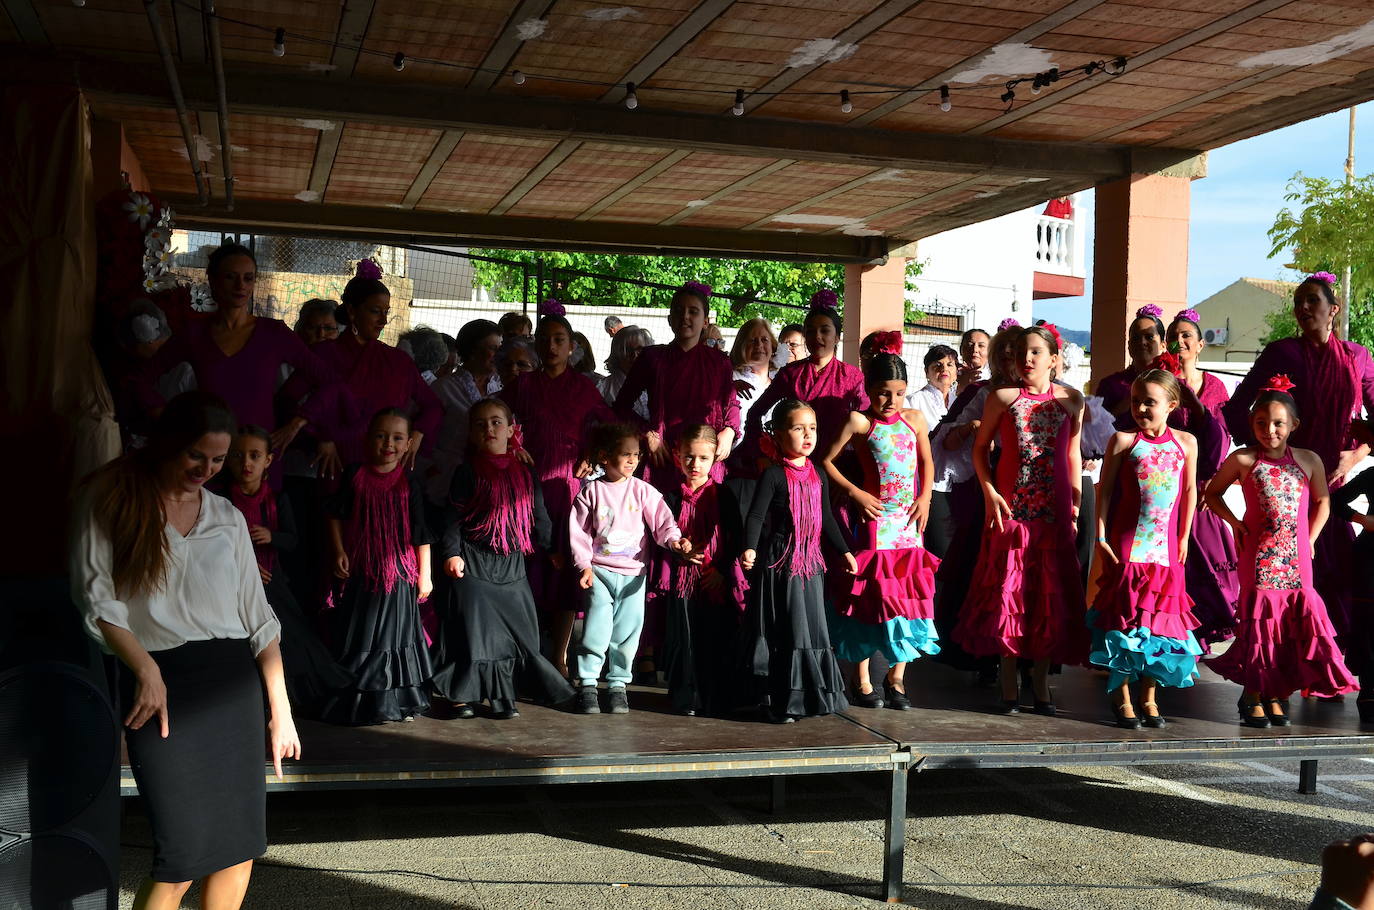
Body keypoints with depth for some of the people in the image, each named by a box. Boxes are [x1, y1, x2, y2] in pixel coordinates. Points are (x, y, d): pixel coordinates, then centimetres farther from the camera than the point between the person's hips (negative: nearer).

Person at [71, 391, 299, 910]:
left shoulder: (227, 518, 13)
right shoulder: (111, 500, 3)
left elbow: (258, 617, 12)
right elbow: (96, 596, -4)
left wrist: (280, 709, 7)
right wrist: (145, 669, -16)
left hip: (232, 678, 4)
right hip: (160, 682, -4)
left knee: (240, 846, 3)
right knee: (183, 853, -10)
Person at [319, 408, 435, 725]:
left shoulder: (409, 484, -2)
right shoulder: (355, 476, -3)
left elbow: (421, 534, 1)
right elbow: (335, 515, 6)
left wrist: (424, 575, 1)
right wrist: (339, 552, -4)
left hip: (398, 573, 0)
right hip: (360, 571, 0)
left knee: (396, 636, 7)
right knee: (359, 636, 5)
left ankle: (398, 701, 18)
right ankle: (356, 703, 15)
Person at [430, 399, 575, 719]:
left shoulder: (524, 474, 10)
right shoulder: (467, 471, -2)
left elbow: (539, 517, 16)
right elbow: (453, 516, -7)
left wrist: (551, 548, 16)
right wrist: (452, 553, -16)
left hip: (513, 564, 4)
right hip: (474, 563, -4)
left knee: (514, 629, 5)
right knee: (474, 629, -3)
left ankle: (503, 696, 15)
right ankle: (462, 695, 8)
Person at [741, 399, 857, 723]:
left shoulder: (818, 476, 10)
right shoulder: (774, 475, -10)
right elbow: (756, 515, -18)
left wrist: (844, 551, 19)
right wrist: (750, 548, -33)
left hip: (810, 562, 6)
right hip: (779, 562, -6)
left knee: (812, 628, 10)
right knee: (782, 632, -3)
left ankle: (811, 696, 20)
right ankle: (779, 703, 5)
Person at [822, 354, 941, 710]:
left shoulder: (914, 418, 8)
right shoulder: (860, 422, -4)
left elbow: (927, 461, 17)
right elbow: (826, 461, -4)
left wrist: (925, 498, 3)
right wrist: (855, 493, -11)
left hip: (909, 520, 4)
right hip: (875, 519, -4)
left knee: (908, 594, 5)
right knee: (870, 594, 0)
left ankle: (896, 677, 18)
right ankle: (862, 682, 10)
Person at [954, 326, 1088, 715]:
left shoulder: (1071, 400, 5)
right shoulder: (1002, 397, -1)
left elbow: (1073, 453, 11)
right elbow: (980, 446, 3)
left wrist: (1075, 503, 7)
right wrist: (989, 491, -7)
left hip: (1054, 512, 2)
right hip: (1011, 508, -2)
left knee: (1050, 594, 5)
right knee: (1009, 589, 1)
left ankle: (1041, 679, 15)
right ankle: (1009, 680, 11)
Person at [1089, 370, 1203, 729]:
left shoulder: (1186, 442, 5)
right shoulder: (1123, 441, -2)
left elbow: (1190, 491, 12)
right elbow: (1105, 491, -1)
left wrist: (1183, 538, 11)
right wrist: (1101, 537, -6)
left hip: (1166, 547, 2)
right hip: (1127, 545, -2)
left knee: (1160, 616, 6)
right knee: (1125, 612, 1)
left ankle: (1149, 697, 19)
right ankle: (1122, 697, 12)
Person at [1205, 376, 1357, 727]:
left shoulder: (1309, 460, 6)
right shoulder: (1243, 460, 0)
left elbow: (1322, 503, 16)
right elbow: (1213, 493, 10)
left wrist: (1309, 540, 6)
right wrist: (1235, 523, -1)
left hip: (1297, 557, 3)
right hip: (1259, 554, -2)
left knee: (1296, 616, 1)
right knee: (1259, 616, -3)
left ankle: (1277, 694, 12)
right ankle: (1253, 694, 6)